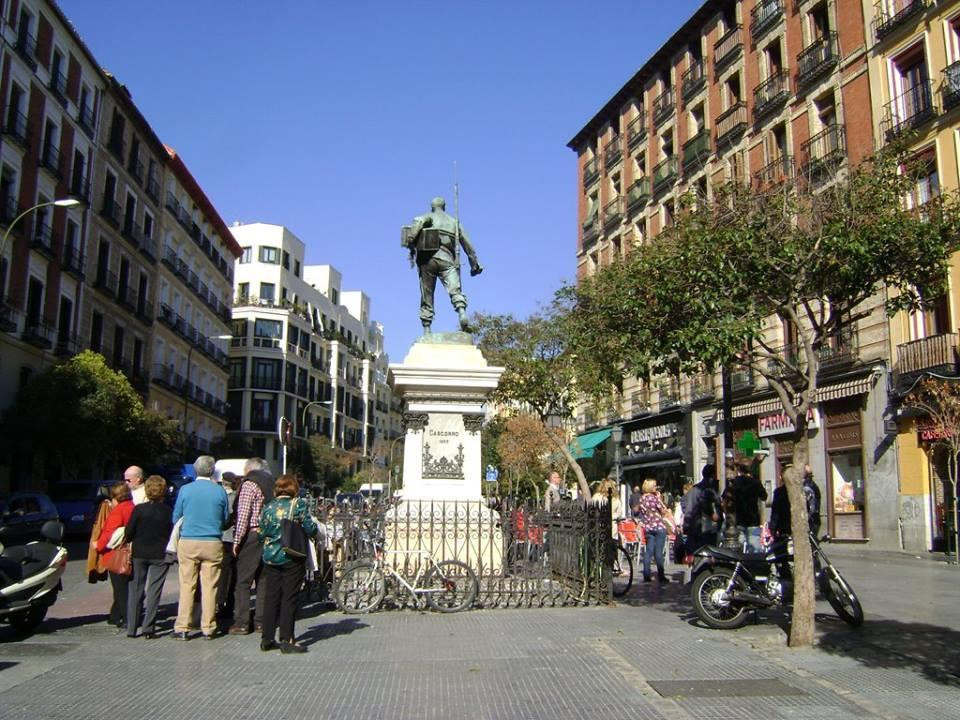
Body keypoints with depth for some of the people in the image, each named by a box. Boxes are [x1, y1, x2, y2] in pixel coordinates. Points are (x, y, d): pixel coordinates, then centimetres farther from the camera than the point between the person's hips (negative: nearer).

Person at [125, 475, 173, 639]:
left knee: (136, 590, 12)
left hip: (139, 553, 1)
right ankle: (148, 629, -1)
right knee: (154, 590, 4)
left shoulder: (139, 509, -7)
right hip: (160, 555, -1)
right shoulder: (168, 511, -7)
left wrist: (129, 541, 15)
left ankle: (131, 628, 13)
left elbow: (129, 533, -5)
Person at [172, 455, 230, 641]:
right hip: (212, 544, 0)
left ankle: (182, 628, 6)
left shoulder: (185, 490, -1)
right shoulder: (220, 491, -1)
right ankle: (208, 628, 9)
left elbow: (176, 518, 8)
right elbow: (226, 519, 9)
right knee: (209, 587, 4)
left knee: (187, 585, 5)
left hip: (188, 542, 0)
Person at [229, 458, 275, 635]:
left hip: (251, 535, -7)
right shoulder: (269, 483, 14)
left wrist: (237, 540, -11)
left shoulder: (249, 484, -8)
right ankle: (261, 621, 14)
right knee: (262, 580, 11)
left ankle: (241, 623, -2)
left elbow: (243, 515, -14)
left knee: (243, 581, -2)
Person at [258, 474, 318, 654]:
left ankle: (267, 639, 16)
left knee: (271, 597, 11)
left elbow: (261, 533, 3)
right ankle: (286, 640, 2)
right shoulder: (298, 506, -9)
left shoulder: (268, 507, 1)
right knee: (290, 598, 1)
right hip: (292, 559, -4)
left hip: (271, 558, 4)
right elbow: (311, 530, -11)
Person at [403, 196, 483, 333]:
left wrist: (410, 244, -6)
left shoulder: (429, 216, 17)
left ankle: (426, 329, 3)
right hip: (446, 259, 1)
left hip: (427, 259, 0)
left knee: (427, 296, 6)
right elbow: (467, 243, 25)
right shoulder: (454, 222, 26)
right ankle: (462, 313, -45)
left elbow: (418, 221, -9)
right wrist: (474, 264, 29)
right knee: (455, 290, -17)